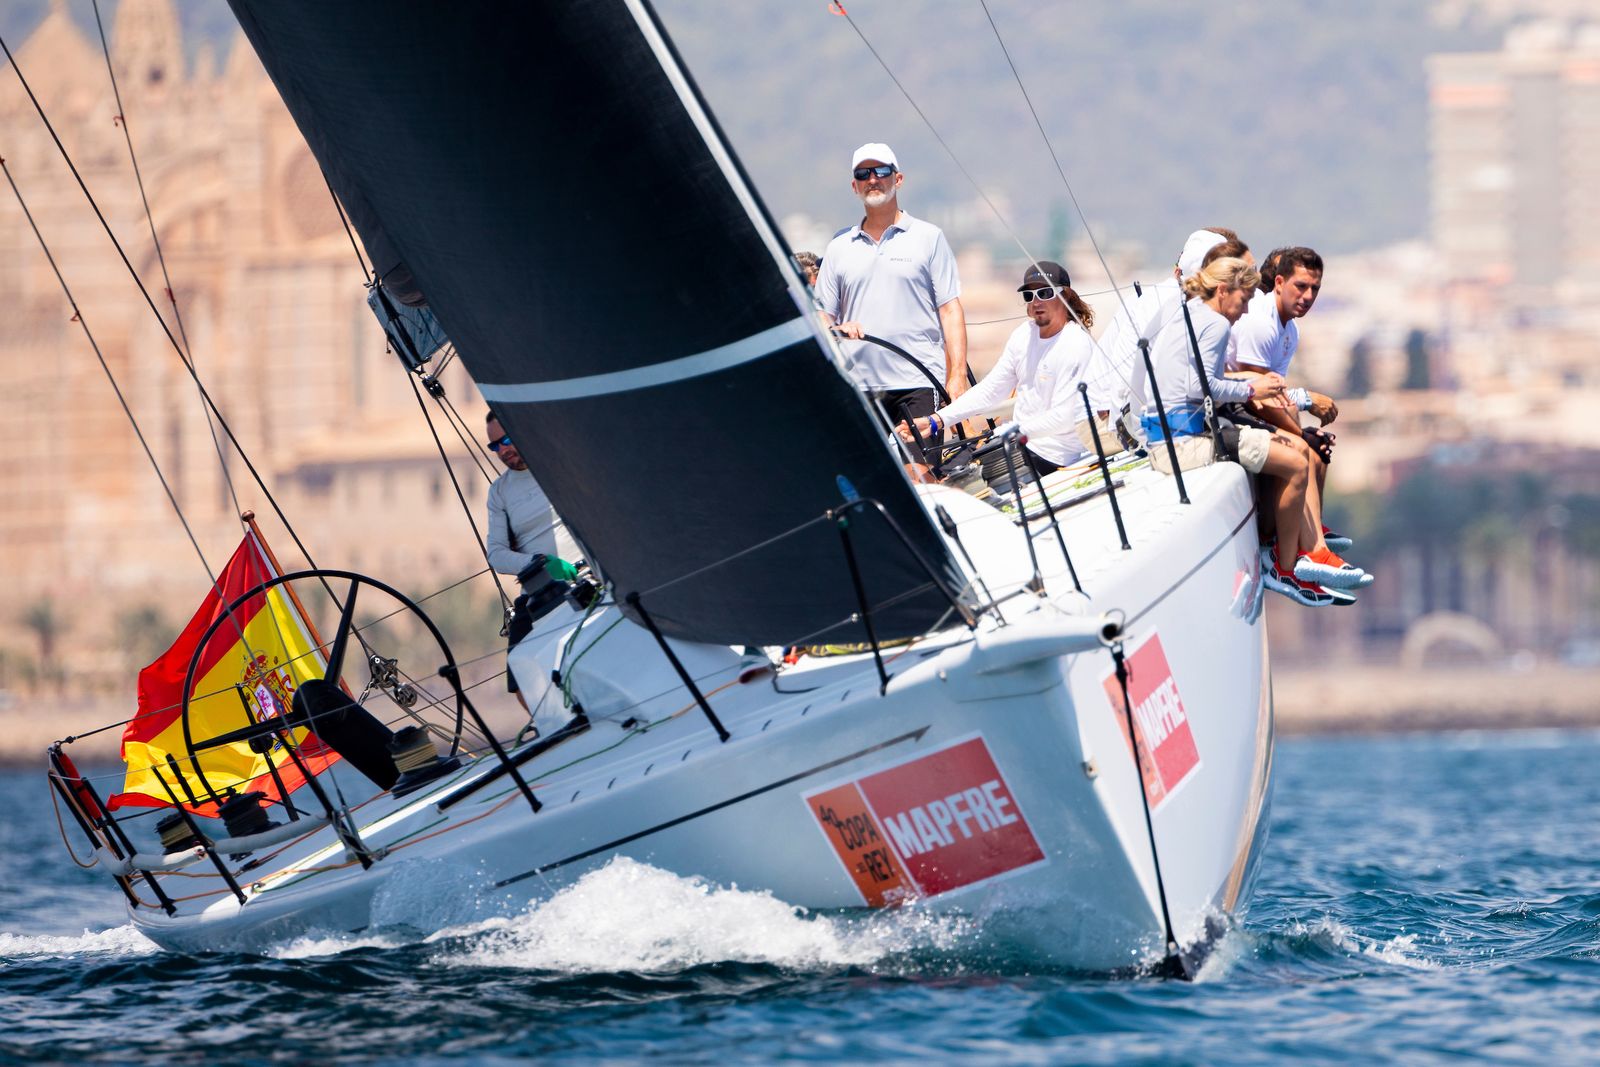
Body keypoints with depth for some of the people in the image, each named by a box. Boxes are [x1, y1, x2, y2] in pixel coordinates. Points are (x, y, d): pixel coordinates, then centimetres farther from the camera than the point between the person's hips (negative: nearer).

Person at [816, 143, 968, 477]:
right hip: (858, 387, 3)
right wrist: (837, 329, -9)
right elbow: (822, 315, 15)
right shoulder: (839, 247, 15)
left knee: (919, 477, -11)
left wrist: (957, 374, -6)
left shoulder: (928, 237, 7)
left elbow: (950, 309, 3)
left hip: (917, 383, -3)